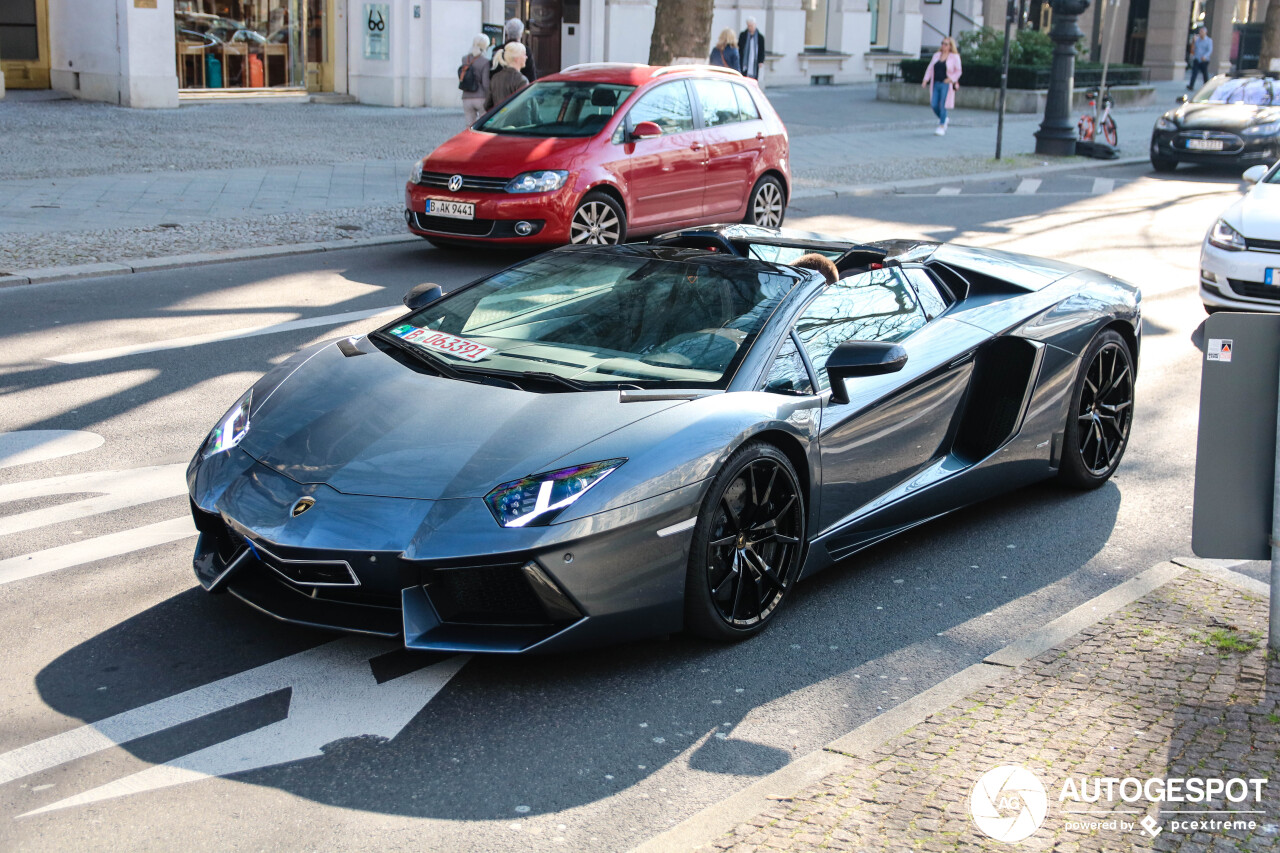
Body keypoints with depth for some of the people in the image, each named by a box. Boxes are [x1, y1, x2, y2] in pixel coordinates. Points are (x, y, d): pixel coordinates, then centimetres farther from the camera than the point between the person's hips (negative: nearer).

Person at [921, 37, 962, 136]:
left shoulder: (955, 57, -2)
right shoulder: (937, 55, 11)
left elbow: (958, 71, 1)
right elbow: (930, 68, 13)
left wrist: (951, 79, -14)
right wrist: (926, 79, 3)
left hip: (946, 85, -5)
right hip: (936, 83, 5)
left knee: (942, 106, -7)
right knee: (934, 105, 1)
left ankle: (941, 126, 3)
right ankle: (943, 119, 27)